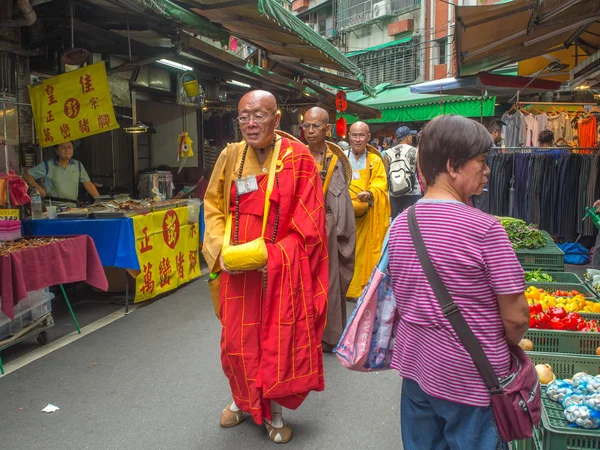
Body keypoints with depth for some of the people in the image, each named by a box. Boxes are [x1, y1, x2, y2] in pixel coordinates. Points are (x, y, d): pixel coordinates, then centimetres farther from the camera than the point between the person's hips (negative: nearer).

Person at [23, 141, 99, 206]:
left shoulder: (78, 165, 14)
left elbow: (88, 184, 12)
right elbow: (27, 176, 12)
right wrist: (38, 188, -2)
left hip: (72, 206, 2)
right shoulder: (47, 166, 6)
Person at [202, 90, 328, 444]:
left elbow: (309, 224, -9)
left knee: (280, 341, 6)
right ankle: (243, 400, 38)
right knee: (237, 338, 12)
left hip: (281, 272, -3)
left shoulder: (298, 158, -8)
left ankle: (274, 410, 28)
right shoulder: (230, 156, 3)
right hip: (237, 271, 3)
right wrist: (222, 250, -7)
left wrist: (271, 255, -17)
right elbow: (213, 207, 8)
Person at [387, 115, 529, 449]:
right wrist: (509, 347, 5)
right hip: (472, 376, -5)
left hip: (414, 364, 6)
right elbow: (516, 318, -15)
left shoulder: (400, 224, -2)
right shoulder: (485, 228, -20)